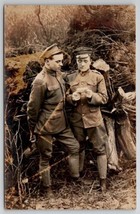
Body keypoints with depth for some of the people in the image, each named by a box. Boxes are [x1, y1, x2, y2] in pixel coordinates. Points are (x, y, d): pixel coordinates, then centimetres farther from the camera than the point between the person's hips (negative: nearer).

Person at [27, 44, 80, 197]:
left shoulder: (58, 73, 2)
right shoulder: (40, 81, -23)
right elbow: (32, 108, -16)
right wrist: (32, 131, -7)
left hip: (62, 124, 8)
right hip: (45, 127, -8)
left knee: (74, 147, 14)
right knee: (45, 157, 7)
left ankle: (75, 178, 30)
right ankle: (46, 189, 22)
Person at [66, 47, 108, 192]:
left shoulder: (98, 77, -3)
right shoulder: (70, 78, 4)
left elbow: (104, 99, -6)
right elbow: (66, 98, 5)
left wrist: (91, 96, -25)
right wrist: (72, 98, -18)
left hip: (94, 119, -3)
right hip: (76, 119, 3)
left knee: (100, 149, -1)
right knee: (78, 148, 19)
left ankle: (103, 180, 6)